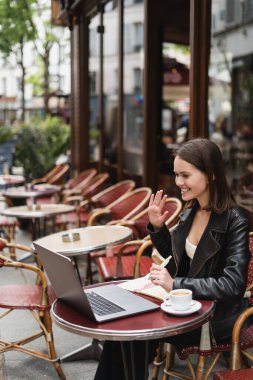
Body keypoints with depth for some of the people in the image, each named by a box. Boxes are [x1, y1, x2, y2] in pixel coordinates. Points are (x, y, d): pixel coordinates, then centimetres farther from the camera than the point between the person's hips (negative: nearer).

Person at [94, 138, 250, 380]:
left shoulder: (234, 222, -19)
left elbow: (233, 285, -25)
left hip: (216, 315, -6)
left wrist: (175, 285, -28)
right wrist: (157, 227, -2)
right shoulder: (190, 211, 2)